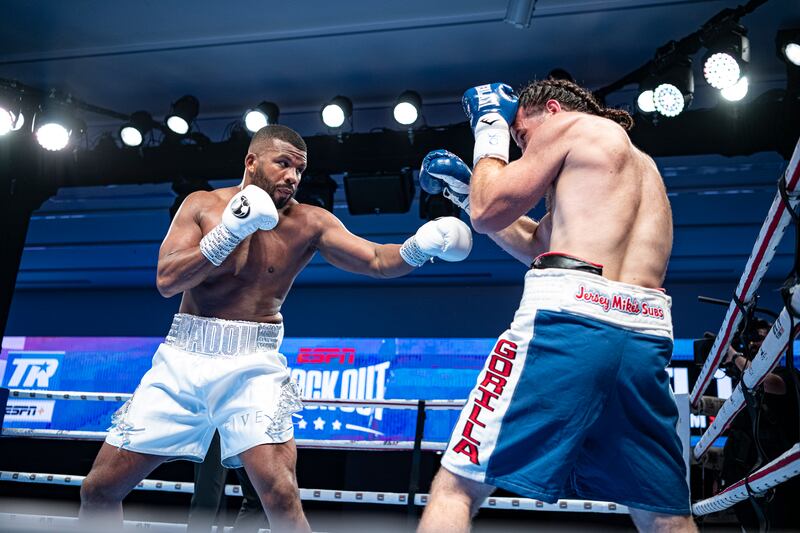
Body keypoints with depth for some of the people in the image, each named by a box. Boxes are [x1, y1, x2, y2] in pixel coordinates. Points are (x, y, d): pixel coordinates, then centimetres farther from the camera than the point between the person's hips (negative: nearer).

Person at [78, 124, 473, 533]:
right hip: (182, 358, 2)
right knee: (99, 488, 7)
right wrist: (230, 231, -18)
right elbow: (166, 281, -9)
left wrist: (419, 247, -29)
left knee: (281, 496, -18)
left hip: (253, 365, -1)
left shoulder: (308, 222, -1)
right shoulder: (204, 204, 1)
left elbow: (377, 261, -9)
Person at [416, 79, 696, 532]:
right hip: (644, 337, 8)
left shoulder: (569, 124, 11)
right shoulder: (639, 162, 34)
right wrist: (462, 187, 34)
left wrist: (491, 130, 22)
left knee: (456, 487, -4)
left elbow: (488, 213, 8)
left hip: (567, 317, -8)